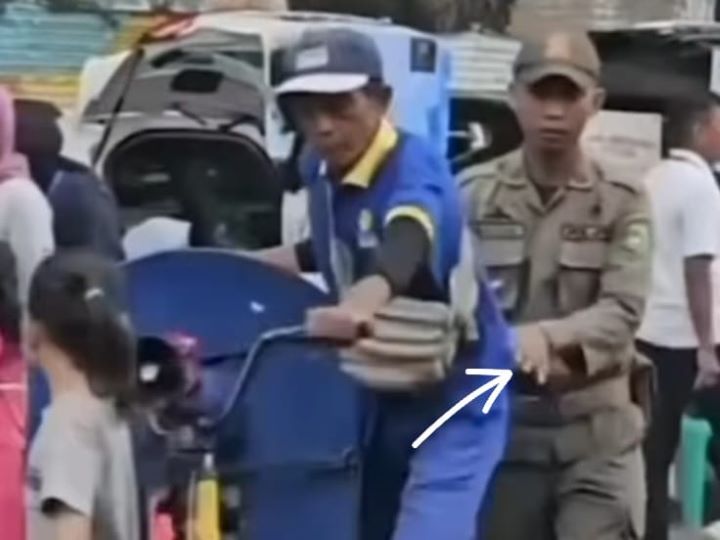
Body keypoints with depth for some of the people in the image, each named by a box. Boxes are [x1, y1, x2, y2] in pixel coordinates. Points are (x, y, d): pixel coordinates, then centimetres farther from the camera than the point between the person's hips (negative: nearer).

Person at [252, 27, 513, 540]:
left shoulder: (415, 170, -25)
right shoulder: (319, 169, -2)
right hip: (376, 395, 8)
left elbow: (405, 246, -49)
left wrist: (362, 303, -69)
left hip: (452, 395, -8)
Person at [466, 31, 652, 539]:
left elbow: (623, 311, -10)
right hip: (502, 430, 1)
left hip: (597, 438, -1)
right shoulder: (477, 198, 3)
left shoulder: (622, 201, 2)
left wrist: (550, 336, -30)